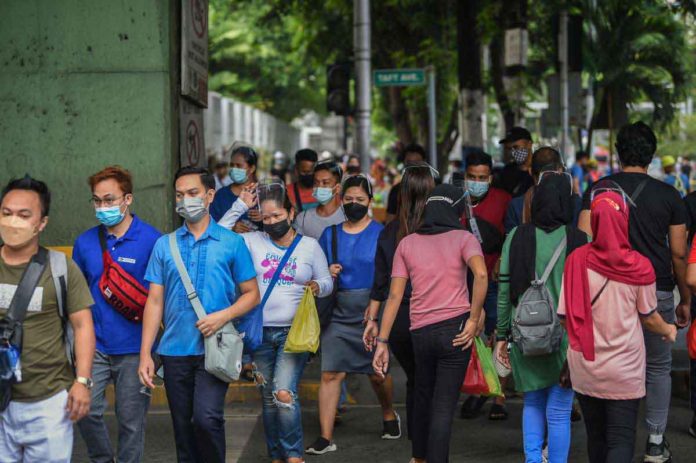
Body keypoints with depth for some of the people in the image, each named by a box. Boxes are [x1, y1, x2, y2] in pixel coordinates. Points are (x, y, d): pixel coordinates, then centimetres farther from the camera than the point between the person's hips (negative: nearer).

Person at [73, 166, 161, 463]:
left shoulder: (152, 240, -7)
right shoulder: (85, 242, 5)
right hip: (95, 345, 3)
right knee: (86, 410, -5)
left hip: (134, 348, -3)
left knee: (131, 421, 6)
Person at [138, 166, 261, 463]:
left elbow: (251, 294, 5)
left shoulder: (232, 243, 2)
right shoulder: (164, 245, 8)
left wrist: (224, 316, -14)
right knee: (183, 428, 8)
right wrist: (145, 354, 0)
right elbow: (155, 301, 7)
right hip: (175, 350, 3)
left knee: (206, 417, -20)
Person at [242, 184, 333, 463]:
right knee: (268, 398, 9)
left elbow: (327, 282, 8)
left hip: (295, 332, -2)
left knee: (284, 394, -17)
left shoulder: (310, 246, 4)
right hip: (261, 332, 2)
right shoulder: (252, 242, 5)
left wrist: (318, 286, -15)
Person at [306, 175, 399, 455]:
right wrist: (327, 275, -6)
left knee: (377, 374, 8)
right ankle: (326, 438, -2)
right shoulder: (330, 235, 10)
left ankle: (389, 415, 38)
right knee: (330, 374, -6)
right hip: (339, 313, 2)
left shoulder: (381, 233, 0)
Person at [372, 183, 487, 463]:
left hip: (420, 332, 4)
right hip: (455, 328, -4)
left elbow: (394, 296, 4)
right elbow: (481, 274, -19)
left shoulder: (407, 243, 11)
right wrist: (475, 318, -11)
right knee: (444, 406, 0)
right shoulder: (463, 238, 2)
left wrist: (382, 342, 3)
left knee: (423, 397, 24)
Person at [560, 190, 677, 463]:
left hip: (584, 367, 2)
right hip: (625, 369, -2)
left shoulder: (577, 260, -9)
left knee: (596, 437, 17)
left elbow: (565, 315, -4)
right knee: (621, 441, 0)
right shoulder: (639, 267, -11)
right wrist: (668, 331, 23)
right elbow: (648, 318, 1)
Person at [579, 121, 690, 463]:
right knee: (658, 368, 13)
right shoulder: (668, 195, 0)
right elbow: (679, 254, 1)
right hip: (657, 292, 0)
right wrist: (685, 300, 10)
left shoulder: (598, 189, 1)